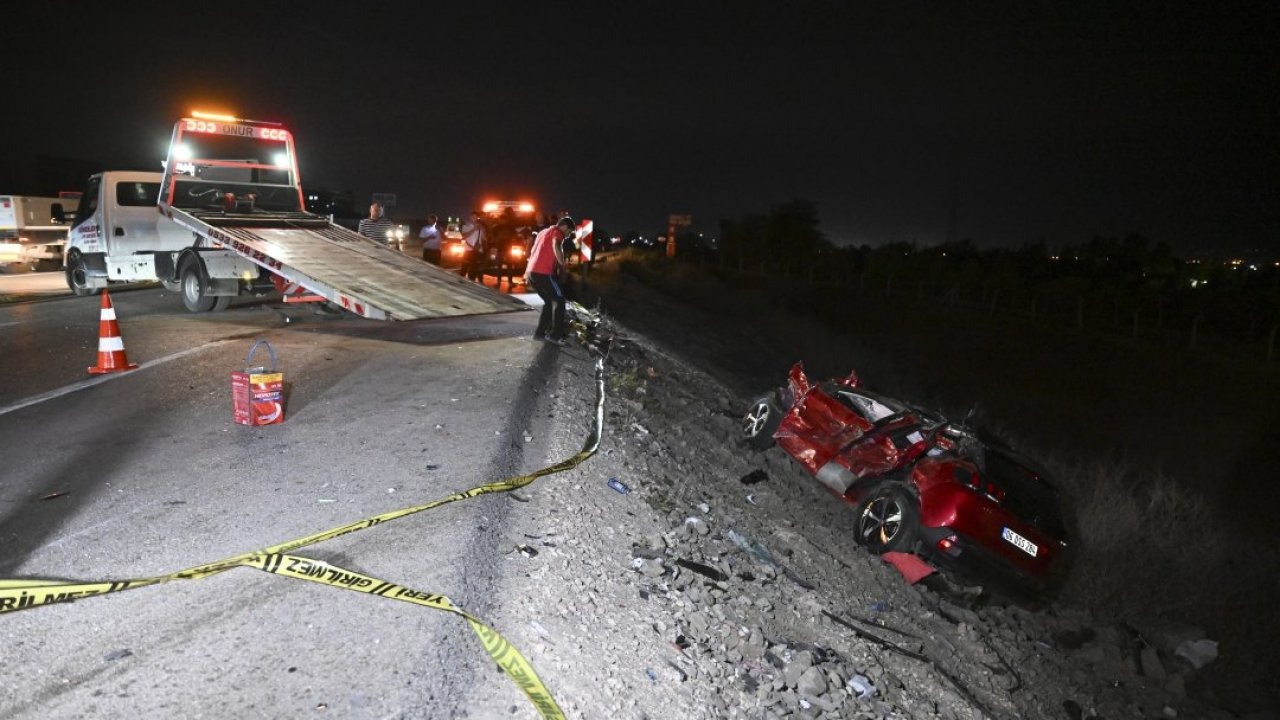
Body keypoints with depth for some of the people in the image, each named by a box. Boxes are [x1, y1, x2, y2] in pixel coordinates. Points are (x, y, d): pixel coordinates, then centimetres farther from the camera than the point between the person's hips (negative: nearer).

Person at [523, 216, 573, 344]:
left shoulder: (543, 232, 27)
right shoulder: (557, 232, -2)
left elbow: (533, 252, 30)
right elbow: (556, 247, -24)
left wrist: (528, 273, 32)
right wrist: (562, 264, -12)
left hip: (532, 272, 9)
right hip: (543, 272, -9)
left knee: (549, 301, 19)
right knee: (559, 300, -1)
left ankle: (540, 332, 17)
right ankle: (555, 334, -5)